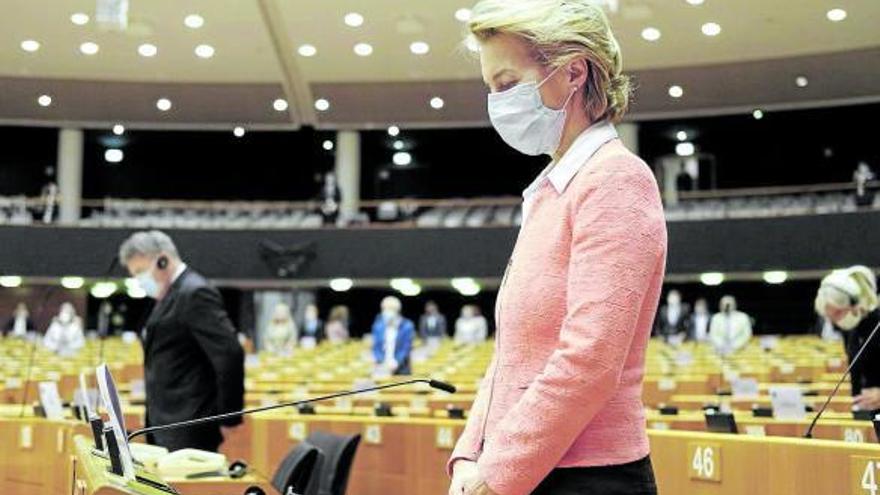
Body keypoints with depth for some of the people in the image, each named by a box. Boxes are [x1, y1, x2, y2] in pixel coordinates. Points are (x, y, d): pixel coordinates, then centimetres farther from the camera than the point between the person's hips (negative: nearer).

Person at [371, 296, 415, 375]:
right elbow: (376, 347, 5)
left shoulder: (407, 326, -3)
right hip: (382, 369, 2)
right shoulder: (378, 326, 6)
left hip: (401, 370, -2)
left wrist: (396, 362, -21)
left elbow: (407, 348, -7)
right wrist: (380, 362, -12)